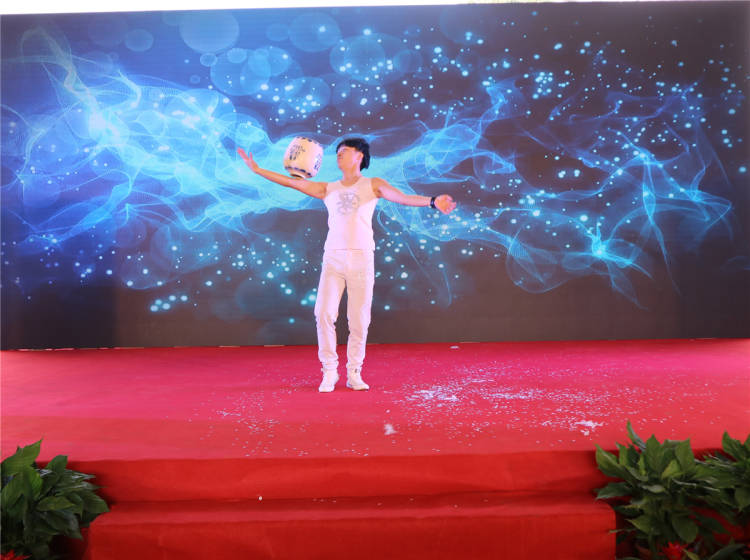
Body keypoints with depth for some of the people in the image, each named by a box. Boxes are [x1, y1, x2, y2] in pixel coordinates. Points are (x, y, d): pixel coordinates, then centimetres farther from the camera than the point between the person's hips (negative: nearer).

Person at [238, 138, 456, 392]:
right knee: (324, 313, -7)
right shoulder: (328, 189, 16)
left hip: (362, 259, -2)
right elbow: (292, 182, 14)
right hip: (333, 258, 2)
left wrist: (432, 201, -24)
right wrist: (257, 169, 10)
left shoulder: (373, 185, 8)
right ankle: (329, 371, 6)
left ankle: (354, 372, 15)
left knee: (359, 319, 0)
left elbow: (402, 197, -7)